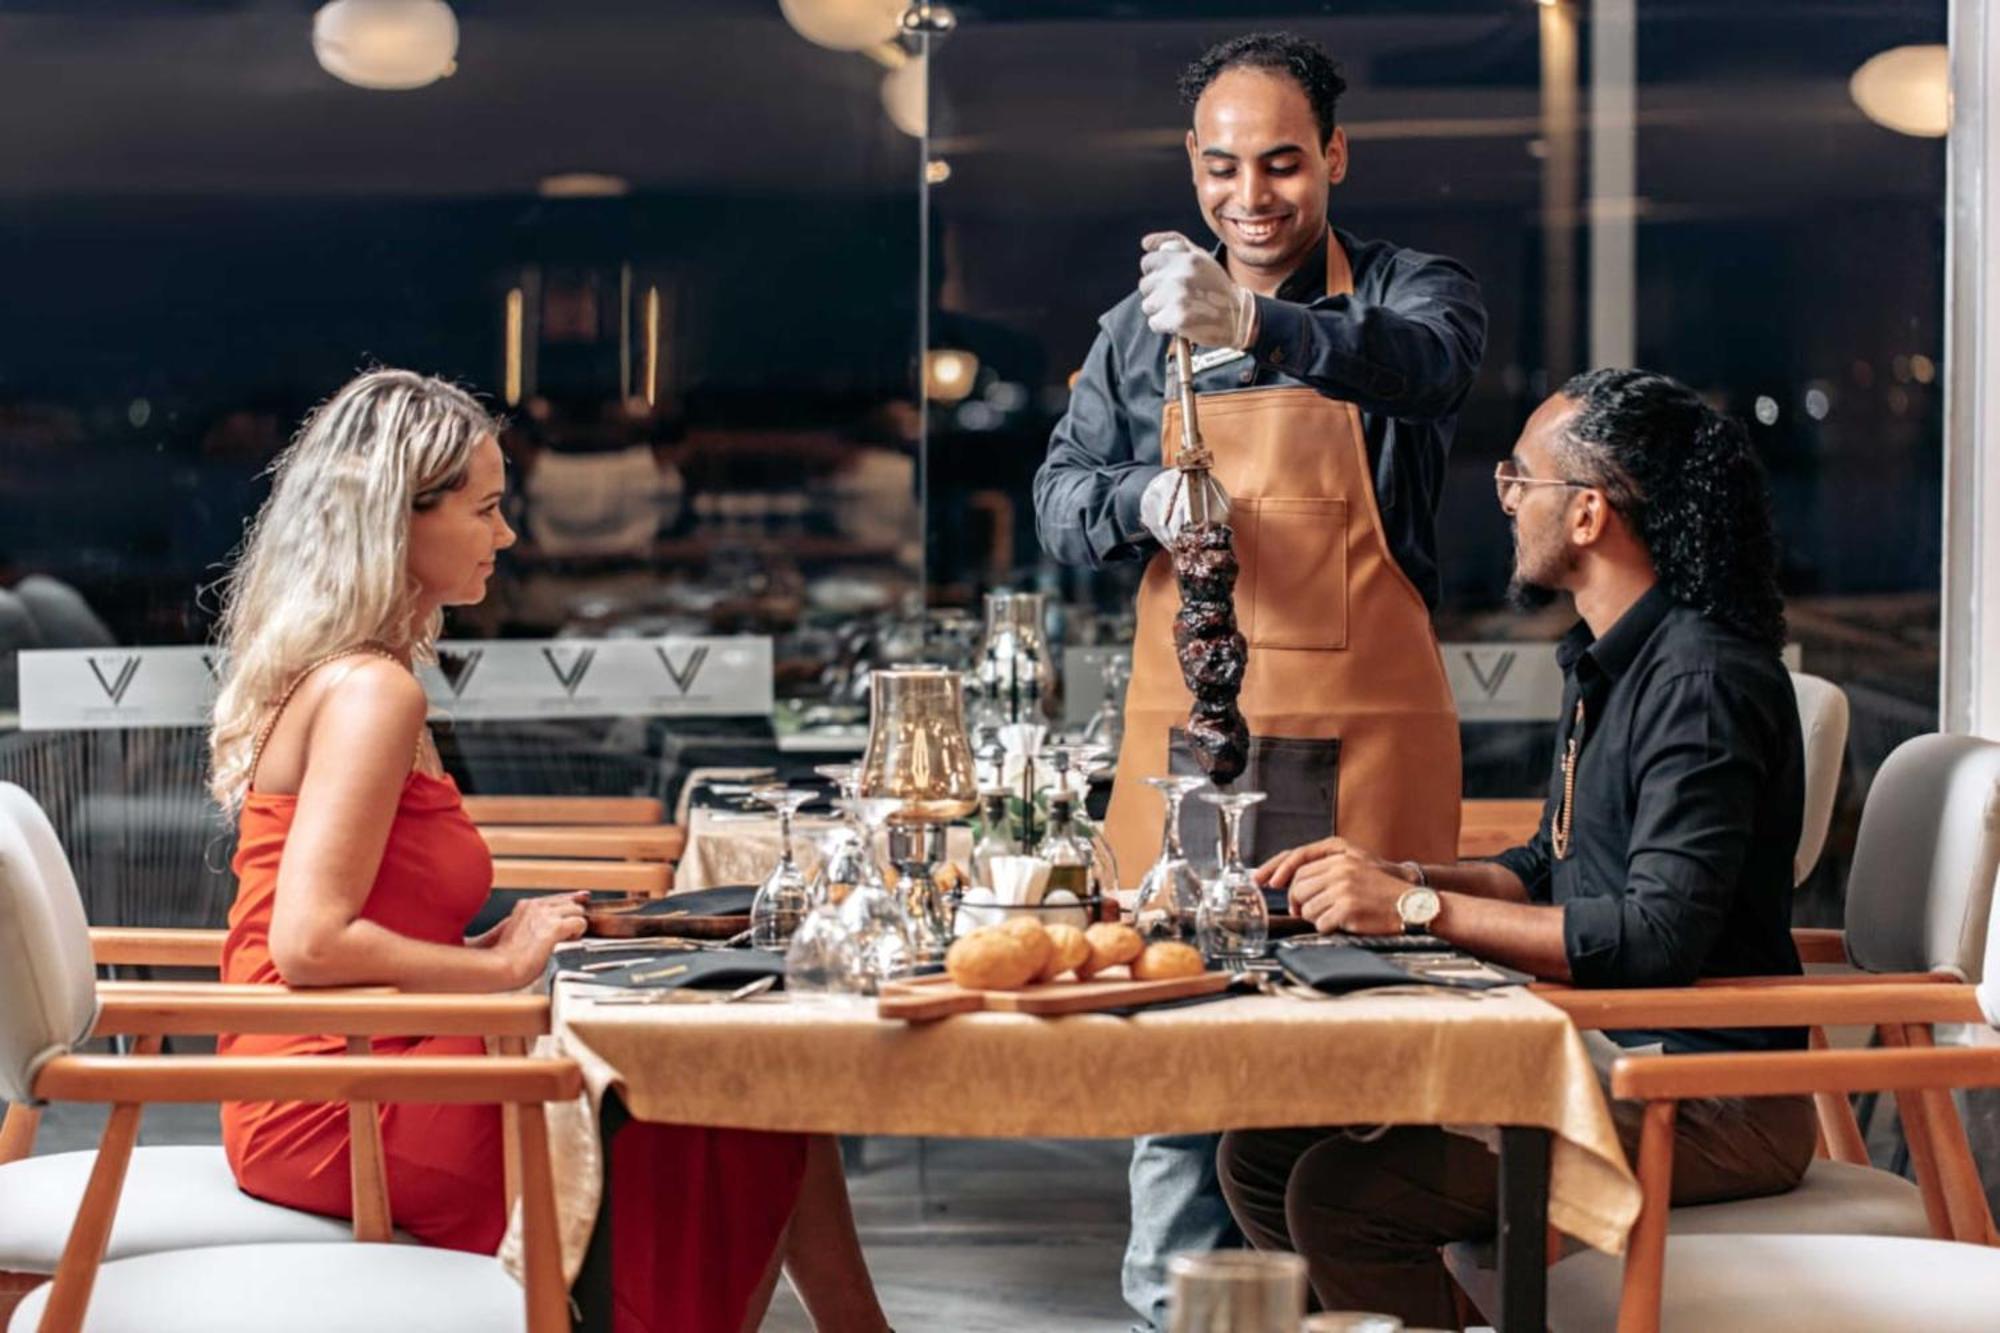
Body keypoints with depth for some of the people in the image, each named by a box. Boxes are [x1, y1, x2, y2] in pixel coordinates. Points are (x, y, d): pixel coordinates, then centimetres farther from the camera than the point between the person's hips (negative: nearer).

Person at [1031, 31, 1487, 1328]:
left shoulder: (1410, 291, 2)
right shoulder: (1142, 325, 13)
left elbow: (1422, 360, -22)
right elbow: (1058, 500, 14)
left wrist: (1259, 326, -41)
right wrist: (1141, 502, -10)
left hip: (1364, 737, -3)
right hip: (1186, 731, 3)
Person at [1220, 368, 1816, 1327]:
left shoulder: (1702, 681, -18)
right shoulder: (1606, 662, 14)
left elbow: (1661, 935, -27)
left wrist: (1421, 909, -22)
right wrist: (1391, 878, 5)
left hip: (1707, 1098, -10)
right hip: (1606, 1054, 10)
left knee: (1344, 1194, -24)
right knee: (1262, 1154, 2)